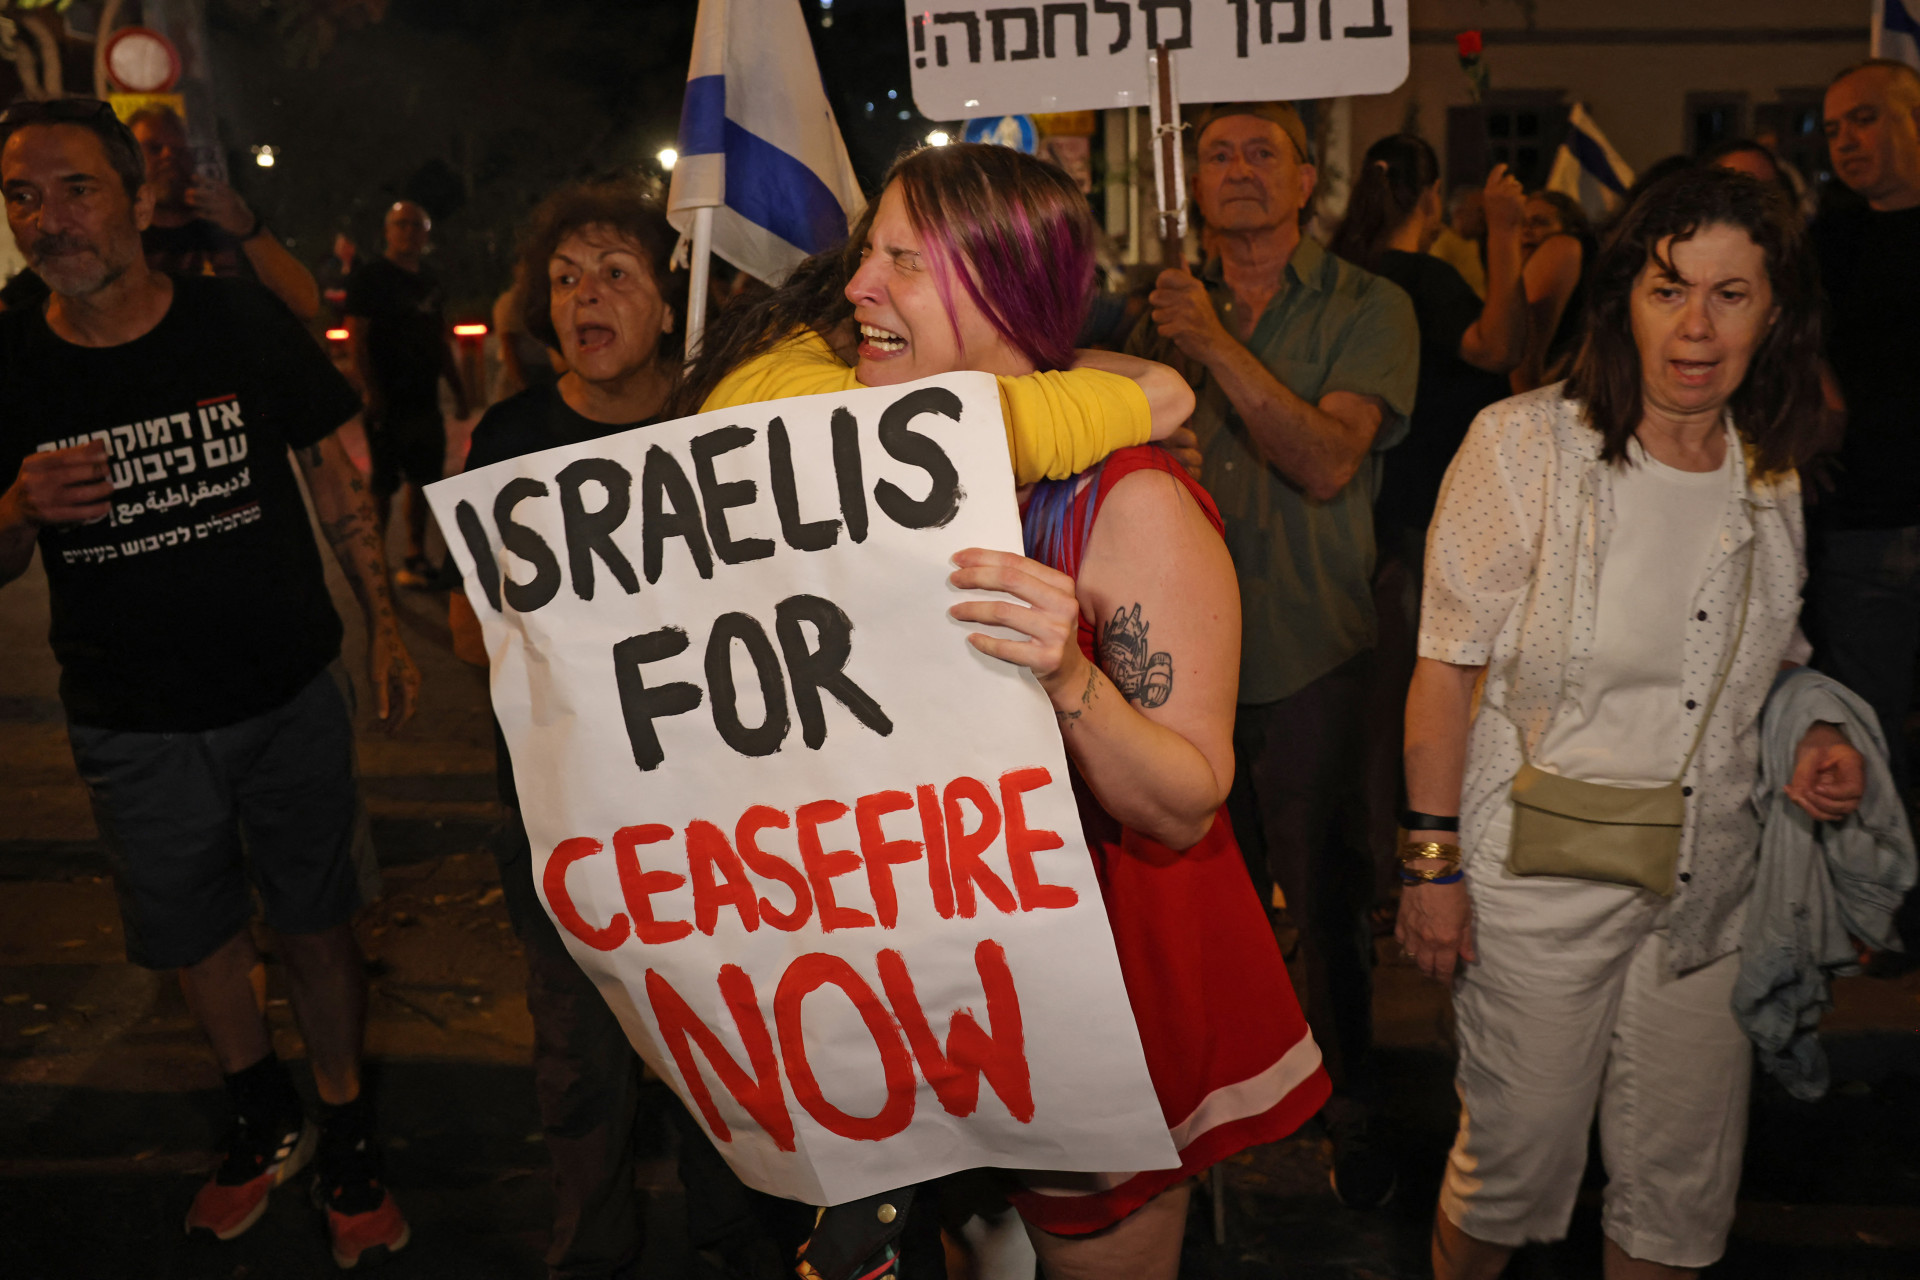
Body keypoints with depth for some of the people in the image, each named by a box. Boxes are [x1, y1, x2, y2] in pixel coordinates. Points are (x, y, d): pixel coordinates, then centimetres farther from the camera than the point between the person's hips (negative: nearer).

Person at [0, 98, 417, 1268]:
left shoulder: (244, 323, -9)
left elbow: (336, 480, 2)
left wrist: (386, 626, -1)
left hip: (291, 696, -1)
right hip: (133, 727, 2)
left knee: (317, 922, 11)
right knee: (197, 935, 17)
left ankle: (348, 1130, 32)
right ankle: (267, 1116, 42)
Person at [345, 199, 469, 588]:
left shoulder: (430, 281, 15)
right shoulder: (371, 276, -5)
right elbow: (356, 339, -11)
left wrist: (459, 390, 18)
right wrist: (372, 391, -19)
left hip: (424, 399, 7)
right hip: (388, 402, -7)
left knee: (422, 478, 11)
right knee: (383, 484, -4)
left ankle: (416, 556, 22)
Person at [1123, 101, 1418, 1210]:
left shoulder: (1368, 308, -2)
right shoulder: (1171, 310, 11)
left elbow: (1329, 461, -17)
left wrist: (1218, 345, -20)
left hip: (1310, 656, -3)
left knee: (1328, 895, 4)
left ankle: (1352, 1107, 24)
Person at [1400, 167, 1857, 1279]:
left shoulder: (1774, 473, 3)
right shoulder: (1527, 444, -12)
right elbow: (1448, 664, -10)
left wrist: (1813, 741, -3)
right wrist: (1436, 861, -12)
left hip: (1714, 888, 5)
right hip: (1543, 884, -4)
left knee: (1684, 1190, 14)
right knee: (1518, 1167, 7)